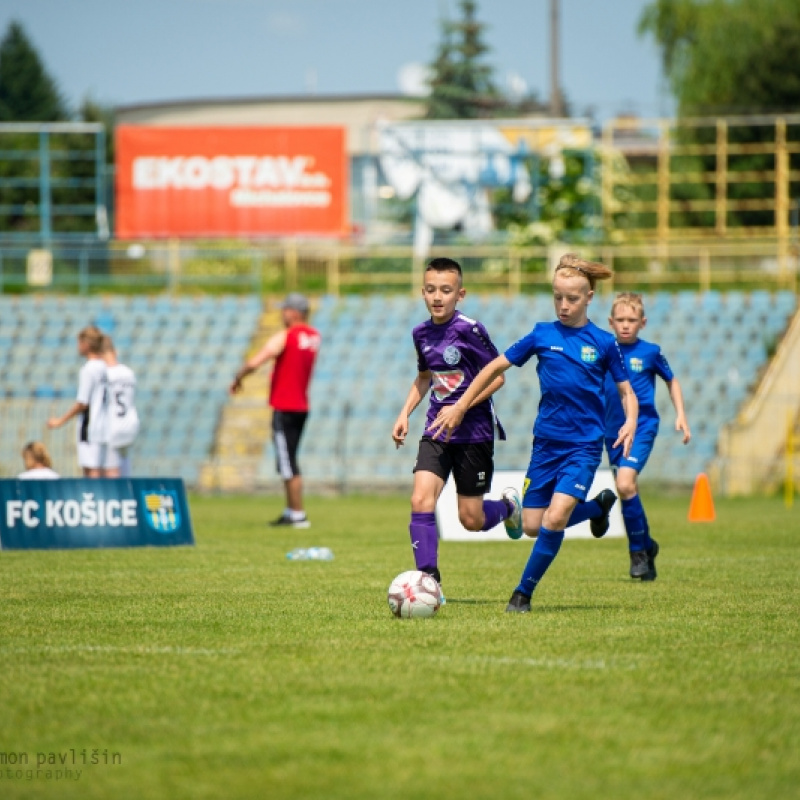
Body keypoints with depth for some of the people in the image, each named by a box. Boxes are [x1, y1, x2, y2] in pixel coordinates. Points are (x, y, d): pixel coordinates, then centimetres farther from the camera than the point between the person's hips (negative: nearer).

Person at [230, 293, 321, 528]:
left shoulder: (284, 337, -14)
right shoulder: (315, 337, 7)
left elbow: (253, 363, -18)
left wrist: (237, 379, -2)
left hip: (284, 409, -8)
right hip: (302, 407, 8)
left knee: (288, 465, -5)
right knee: (288, 462, 17)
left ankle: (298, 515, -5)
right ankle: (290, 511, 20)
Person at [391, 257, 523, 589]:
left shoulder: (469, 330, -15)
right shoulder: (422, 333, 4)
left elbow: (496, 376, -11)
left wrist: (461, 407, -19)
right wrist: (405, 414, 11)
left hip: (474, 431, -5)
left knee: (471, 520, 2)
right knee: (421, 500, -15)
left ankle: (508, 506, 36)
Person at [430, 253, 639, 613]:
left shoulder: (603, 343, -2)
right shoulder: (542, 335, 1)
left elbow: (626, 391, 6)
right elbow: (496, 367, 8)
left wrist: (630, 422, -15)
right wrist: (459, 407, 5)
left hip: (584, 445, -3)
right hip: (546, 444, 3)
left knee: (555, 519, -19)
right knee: (533, 526, 4)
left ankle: (523, 593, -3)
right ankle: (599, 504, 31)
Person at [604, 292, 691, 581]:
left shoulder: (649, 352, -3)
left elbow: (671, 381, 13)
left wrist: (680, 414, 5)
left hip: (642, 427, -4)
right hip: (613, 430, 4)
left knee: (625, 483, -21)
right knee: (628, 492, 10)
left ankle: (638, 550, -8)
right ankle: (646, 546, 29)